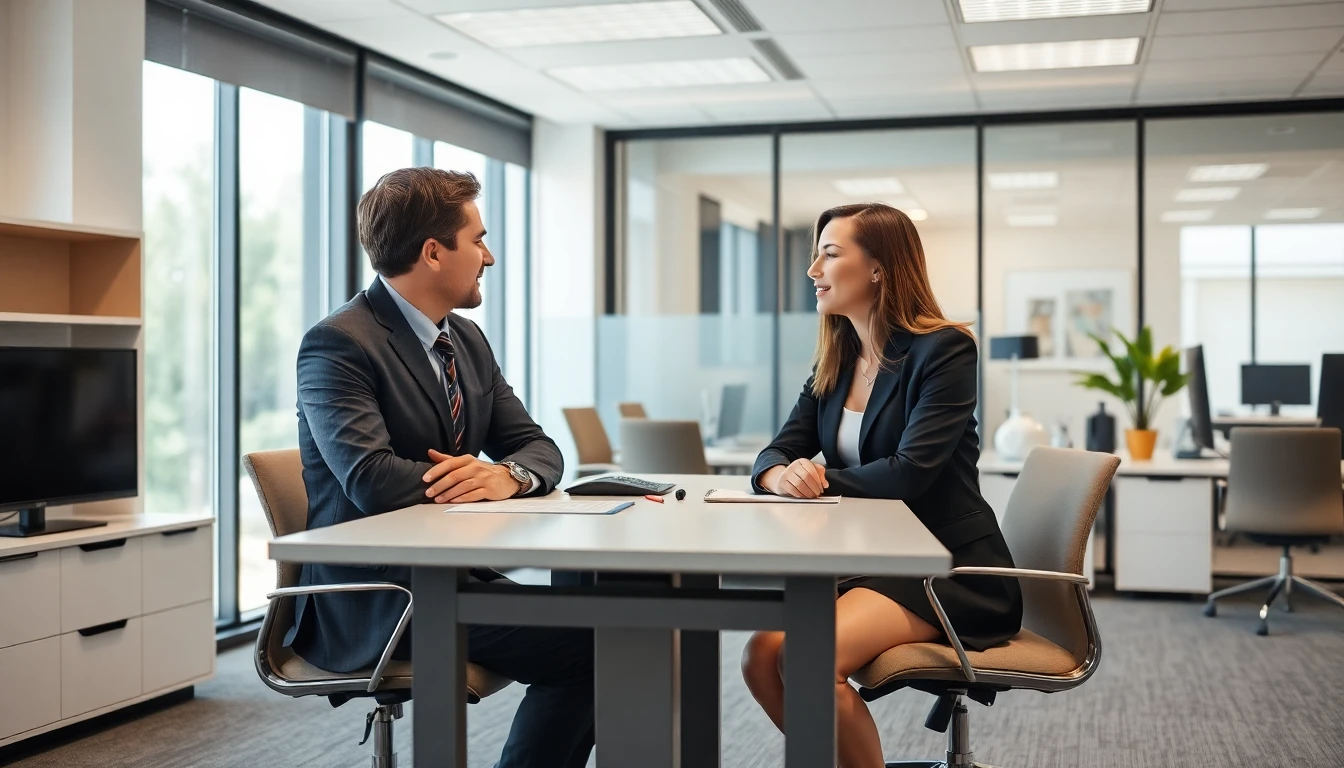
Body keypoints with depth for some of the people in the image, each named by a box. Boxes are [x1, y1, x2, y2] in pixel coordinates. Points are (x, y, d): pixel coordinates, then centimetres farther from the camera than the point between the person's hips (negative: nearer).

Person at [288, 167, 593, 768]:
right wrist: (487, 480, -13)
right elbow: (373, 480, -25)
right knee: (583, 644, -22)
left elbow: (538, 448, 9)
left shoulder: (467, 339, 12)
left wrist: (507, 475, -15)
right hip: (371, 604, -8)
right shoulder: (338, 343, -12)